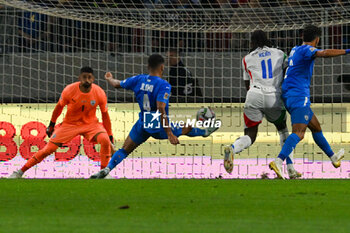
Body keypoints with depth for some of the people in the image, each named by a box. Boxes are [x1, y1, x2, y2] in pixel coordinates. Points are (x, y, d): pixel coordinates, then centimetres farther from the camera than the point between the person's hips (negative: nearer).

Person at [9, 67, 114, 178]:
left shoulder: (99, 93, -17)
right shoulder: (69, 90, -20)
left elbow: (105, 115, -3)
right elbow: (59, 107, -1)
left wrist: (109, 135, 0)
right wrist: (51, 125, 9)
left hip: (90, 123, 1)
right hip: (70, 124, -1)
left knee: (105, 140, -28)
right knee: (49, 149, -9)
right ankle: (20, 172, 3)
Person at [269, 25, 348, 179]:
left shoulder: (295, 50, 18)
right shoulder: (307, 50, -9)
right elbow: (324, 53, -30)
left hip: (288, 97, 10)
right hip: (299, 96, -10)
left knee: (316, 127, 23)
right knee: (299, 133, -20)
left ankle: (333, 157, 38)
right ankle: (278, 161, -37)